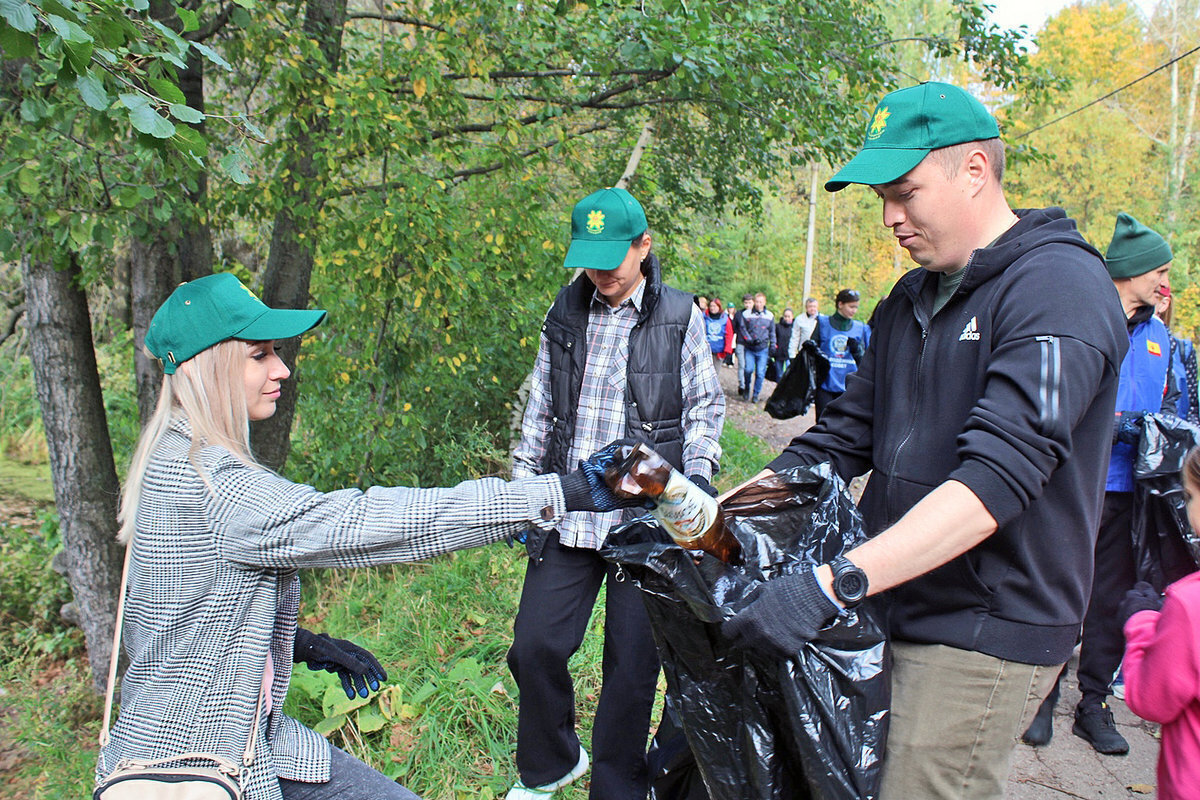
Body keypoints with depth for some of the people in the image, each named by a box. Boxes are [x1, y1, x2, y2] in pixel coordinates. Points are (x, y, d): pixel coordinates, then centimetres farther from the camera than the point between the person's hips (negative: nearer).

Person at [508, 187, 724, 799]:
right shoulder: (565, 314, 10)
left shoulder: (680, 317, 1)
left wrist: (696, 477, -3)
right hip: (566, 515, 3)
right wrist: (524, 483, 14)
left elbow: (705, 406, 8)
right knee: (534, 646, 6)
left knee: (632, 662, 6)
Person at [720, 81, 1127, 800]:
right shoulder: (912, 299, 12)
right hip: (893, 607, 8)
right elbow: (846, 437, 11)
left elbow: (999, 476, -28)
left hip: (984, 632, -7)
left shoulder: (1061, 287, -15)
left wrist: (833, 584, -36)